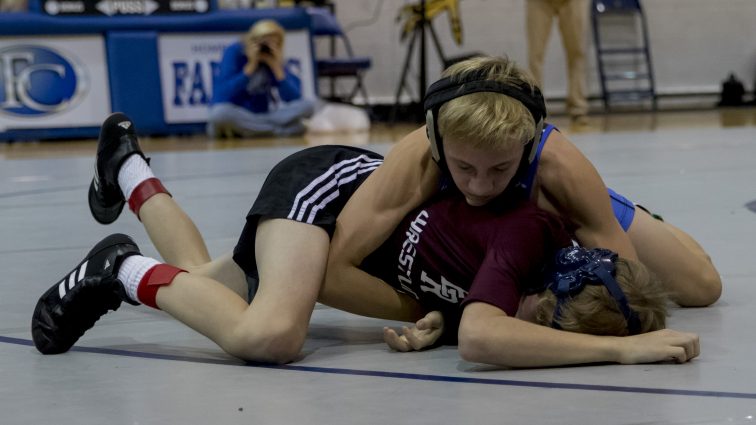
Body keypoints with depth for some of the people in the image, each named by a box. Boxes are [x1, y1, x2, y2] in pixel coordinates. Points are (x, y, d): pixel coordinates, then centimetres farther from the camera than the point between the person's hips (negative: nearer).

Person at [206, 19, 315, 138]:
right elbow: (225, 95, -22)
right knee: (221, 112, -40)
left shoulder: (275, 60, 2)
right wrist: (251, 66, -21)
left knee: (308, 104, -15)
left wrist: (277, 68, -15)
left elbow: (294, 99, -8)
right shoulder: (234, 52, -9)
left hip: (263, 116, 4)